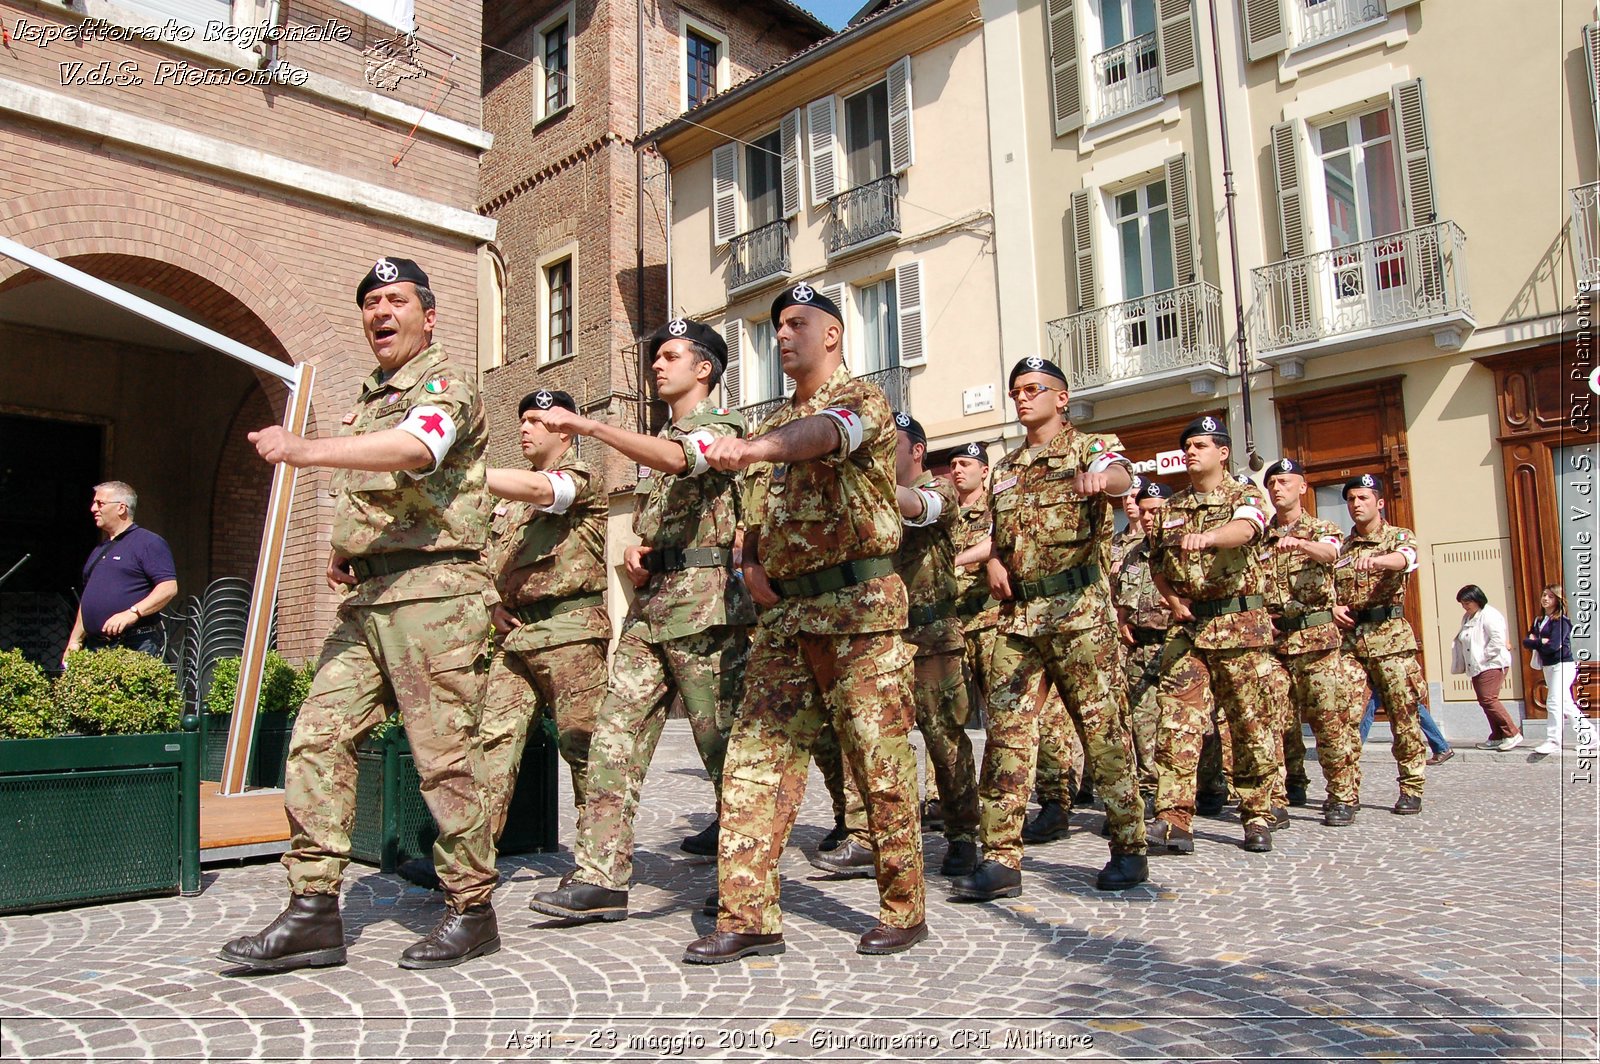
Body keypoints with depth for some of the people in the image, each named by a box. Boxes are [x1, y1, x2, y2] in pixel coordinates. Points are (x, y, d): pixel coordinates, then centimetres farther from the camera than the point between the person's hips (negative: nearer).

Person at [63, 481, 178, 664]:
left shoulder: (148, 543, -3)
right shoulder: (99, 551, 24)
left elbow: (169, 588, -15)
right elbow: (87, 600, 28)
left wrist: (132, 613, -23)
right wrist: (74, 641, 20)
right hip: (95, 646, 8)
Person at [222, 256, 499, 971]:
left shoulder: (445, 383, -3)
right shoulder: (368, 401, 24)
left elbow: (416, 448, -26)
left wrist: (305, 451, -34)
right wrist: (345, 551, 15)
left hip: (432, 588, -8)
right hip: (368, 597, 9)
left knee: (443, 754, -5)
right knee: (317, 738, 2)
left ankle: (472, 911, 7)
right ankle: (313, 911, 8)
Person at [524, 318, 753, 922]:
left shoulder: (721, 426, -1)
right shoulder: (657, 440, 25)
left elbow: (678, 459, -24)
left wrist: (584, 425, -31)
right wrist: (635, 551, 6)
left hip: (703, 602, -8)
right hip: (649, 603, 8)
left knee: (721, 738, -2)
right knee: (615, 734, -1)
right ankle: (601, 877, 1)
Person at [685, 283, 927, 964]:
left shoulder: (859, 397, -1)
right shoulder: (777, 422, 23)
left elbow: (828, 431, -26)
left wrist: (755, 448, -46)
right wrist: (750, 563, 6)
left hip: (858, 604, -7)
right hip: (784, 611, 7)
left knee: (879, 760, -2)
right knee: (754, 756, 1)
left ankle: (904, 910, 12)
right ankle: (748, 915, 6)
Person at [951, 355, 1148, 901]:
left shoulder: (1087, 447, 2)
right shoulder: (1005, 468, 21)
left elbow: (1122, 476, -21)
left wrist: (1101, 477, -46)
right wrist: (994, 560, 5)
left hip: (1078, 610, -5)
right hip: (1017, 614, 6)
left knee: (1103, 726, 0)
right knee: (1006, 729, -1)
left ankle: (1129, 850, 13)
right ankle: (1000, 859, 2)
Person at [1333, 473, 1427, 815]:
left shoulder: (1399, 536, 6)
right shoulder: (1341, 546, 18)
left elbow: (1405, 558, -19)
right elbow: (1327, 586, 19)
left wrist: (1374, 559, -41)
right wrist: (1333, 607, -4)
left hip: (1390, 636, -3)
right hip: (1349, 636, 3)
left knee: (1403, 712, -4)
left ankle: (1411, 790, 5)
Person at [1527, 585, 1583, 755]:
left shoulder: (1561, 621, -12)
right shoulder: (1539, 621, 12)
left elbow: (1552, 646, -22)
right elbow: (1526, 641, 4)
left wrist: (1535, 643, -5)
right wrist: (1540, 642, -15)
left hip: (1562, 665, -8)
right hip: (1547, 667, 8)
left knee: (1554, 702, -14)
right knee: (1566, 704, 15)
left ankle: (1553, 741, -13)